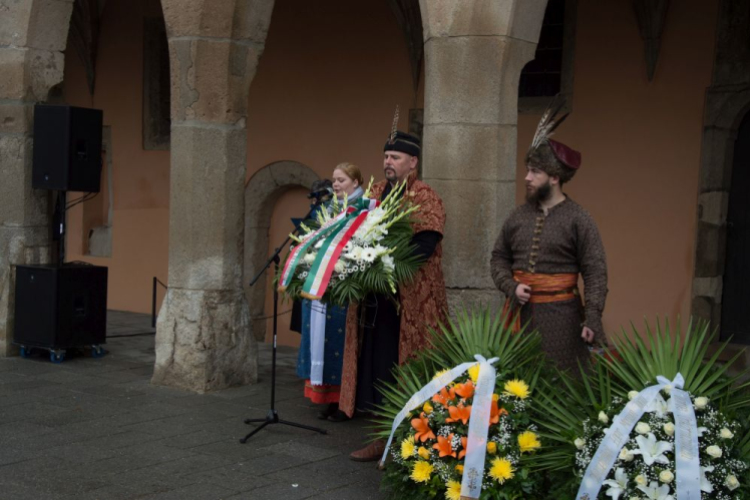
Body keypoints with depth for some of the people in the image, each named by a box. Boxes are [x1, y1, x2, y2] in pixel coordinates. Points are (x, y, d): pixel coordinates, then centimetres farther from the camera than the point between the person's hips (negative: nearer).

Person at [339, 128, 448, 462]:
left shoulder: (425, 199, -5)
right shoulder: (374, 194, 14)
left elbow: (425, 244, -16)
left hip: (410, 301, -6)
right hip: (373, 298, 6)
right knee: (376, 369, 8)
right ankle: (383, 437, 18)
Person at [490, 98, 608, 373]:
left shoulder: (578, 219, -5)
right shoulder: (518, 216, 7)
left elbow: (595, 272, -7)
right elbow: (499, 258, 15)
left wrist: (592, 317, -15)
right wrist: (511, 286, -4)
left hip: (560, 315, -4)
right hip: (519, 311, 4)